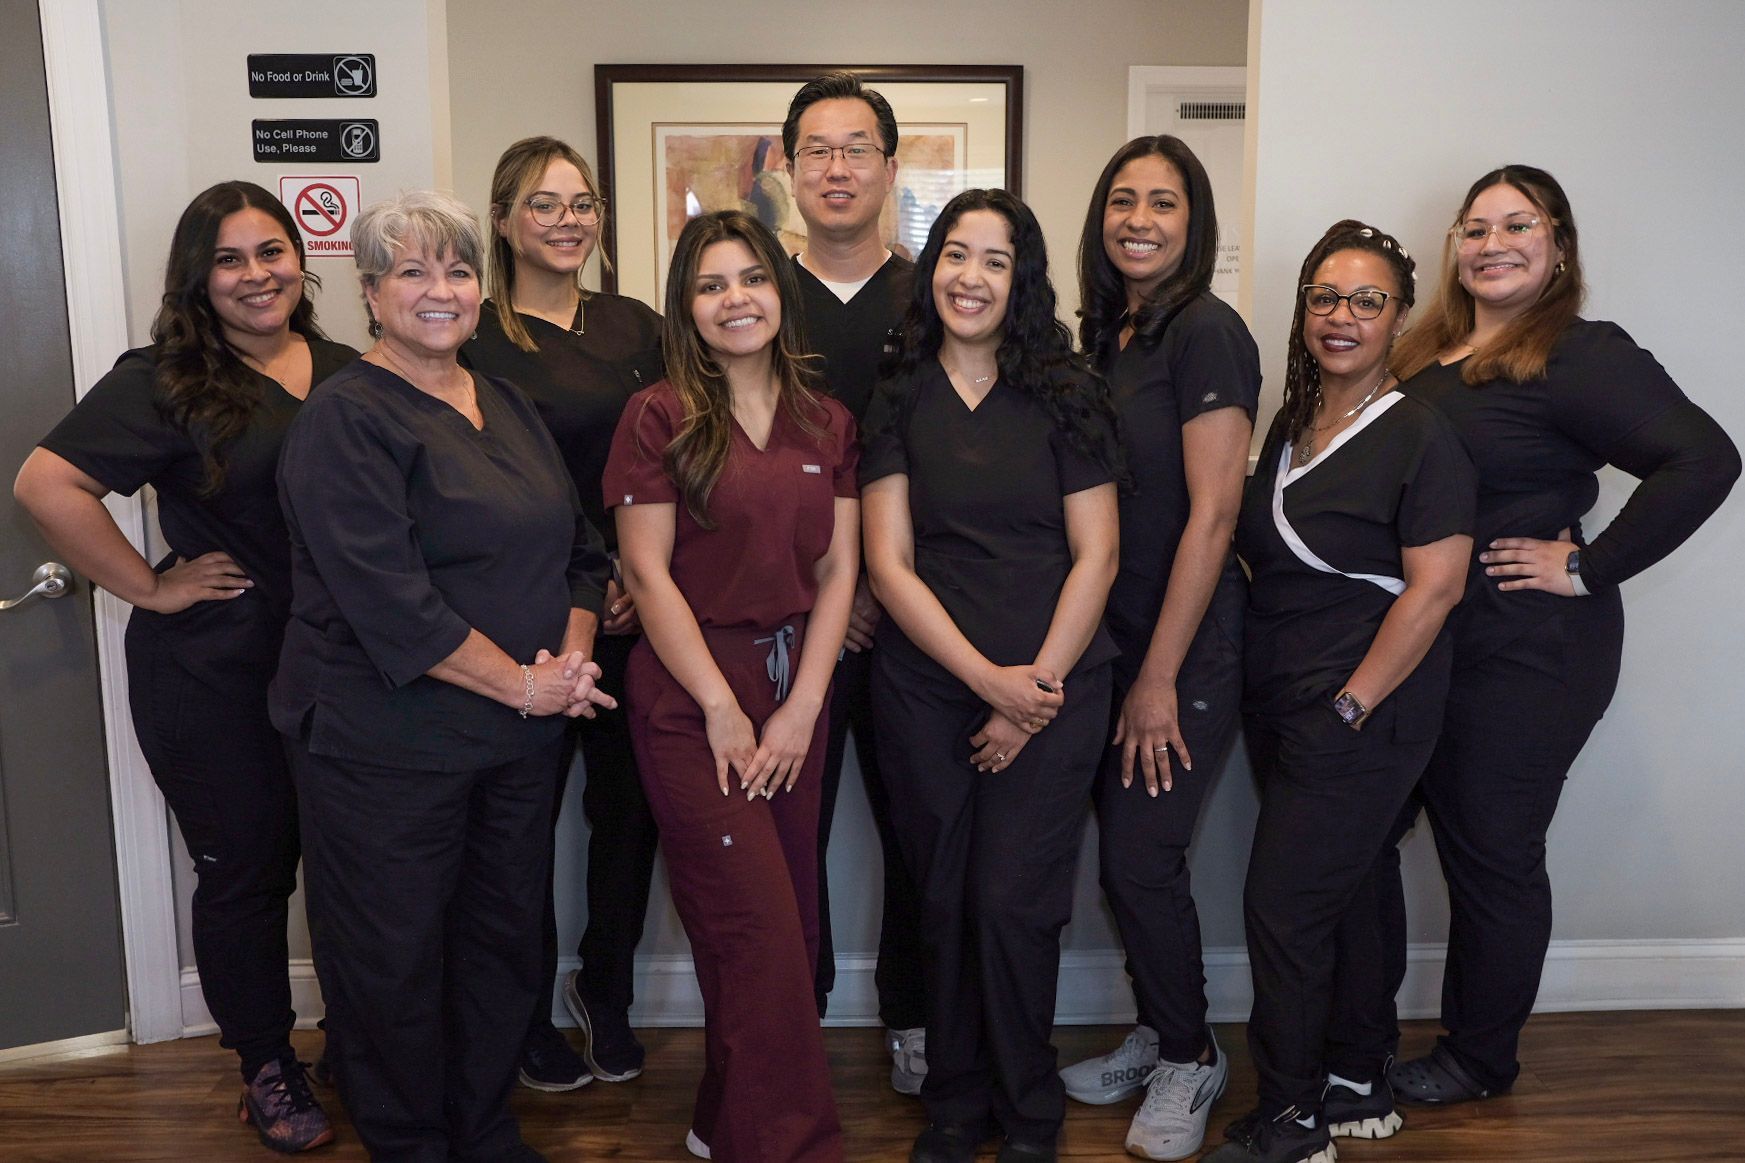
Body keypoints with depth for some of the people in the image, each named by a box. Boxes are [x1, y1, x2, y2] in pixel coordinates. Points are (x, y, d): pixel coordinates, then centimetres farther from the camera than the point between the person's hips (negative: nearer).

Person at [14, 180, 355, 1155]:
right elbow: (48, 484, -17)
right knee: (245, 871, 10)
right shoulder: (165, 384, -8)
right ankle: (268, 1066, 30)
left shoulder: (347, 373, 6)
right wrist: (152, 587, -15)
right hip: (215, 678, -4)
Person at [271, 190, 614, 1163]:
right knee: (396, 953, 8)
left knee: (506, 936, 16)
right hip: (386, 742, -6)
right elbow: (389, 598, -21)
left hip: (522, 737, 7)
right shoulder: (347, 418, -11)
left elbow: (577, 547, 12)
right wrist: (524, 684, -17)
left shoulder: (509, 407, 11)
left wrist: (572, 656, -5)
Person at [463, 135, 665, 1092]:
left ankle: (605, 992, 32)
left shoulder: (637, 328, 10)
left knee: (631, 802, 9)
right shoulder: (472, 337, -3)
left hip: (634, 613, 4)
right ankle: (530, 1017, 25)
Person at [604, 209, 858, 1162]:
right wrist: (723, 707, -10)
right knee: (759, 930, -5)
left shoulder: (825, 423, 8)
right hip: (691, 701, -5)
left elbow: (838, 570, 6)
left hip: (797, 692, 5)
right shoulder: (659, 416, -4)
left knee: (787, 927, 10)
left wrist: (802, 706, -3)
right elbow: (646, 572, -8)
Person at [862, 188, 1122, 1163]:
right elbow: (889, 562, 0)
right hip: (925, 689, 2)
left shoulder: (1065, 394, 3)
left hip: (1053, 689, -1)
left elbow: (1096, 554, -1)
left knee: (1014, 905, -1)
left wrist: (1033, 689, -8)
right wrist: (987, 676, -9)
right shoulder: (898, 399, 5)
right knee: (945, 901, 8)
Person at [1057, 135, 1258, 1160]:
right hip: (1115, 637, 7)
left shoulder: (1207, 333, -13)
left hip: (1191, 644, -7)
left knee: (1140, 857, -2)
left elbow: (1211, 514, -17)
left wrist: (1161, 676, -16)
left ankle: (1191, 1060, 21)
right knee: (1124, 853, 13)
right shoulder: (1108, 336, 11)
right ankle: (1156, 1036, 32)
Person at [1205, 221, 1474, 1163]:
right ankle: (1358, 1085, 33)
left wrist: (1350, 704, -17)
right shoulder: (1291, 425, 11)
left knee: (1282, 908, -4)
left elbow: (1434, 589, -17)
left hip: (1362, 721, -7)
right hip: (1283, 712, 7)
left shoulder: (1419, 438, -12)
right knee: (1339, 897, 17)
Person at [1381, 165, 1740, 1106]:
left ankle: (1480, 1059, 27)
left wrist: (1586, 566, -20)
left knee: (1491, 855, 6)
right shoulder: (1426, 356, 11)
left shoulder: (1584, 357, -12)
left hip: (1522, 657, -8)